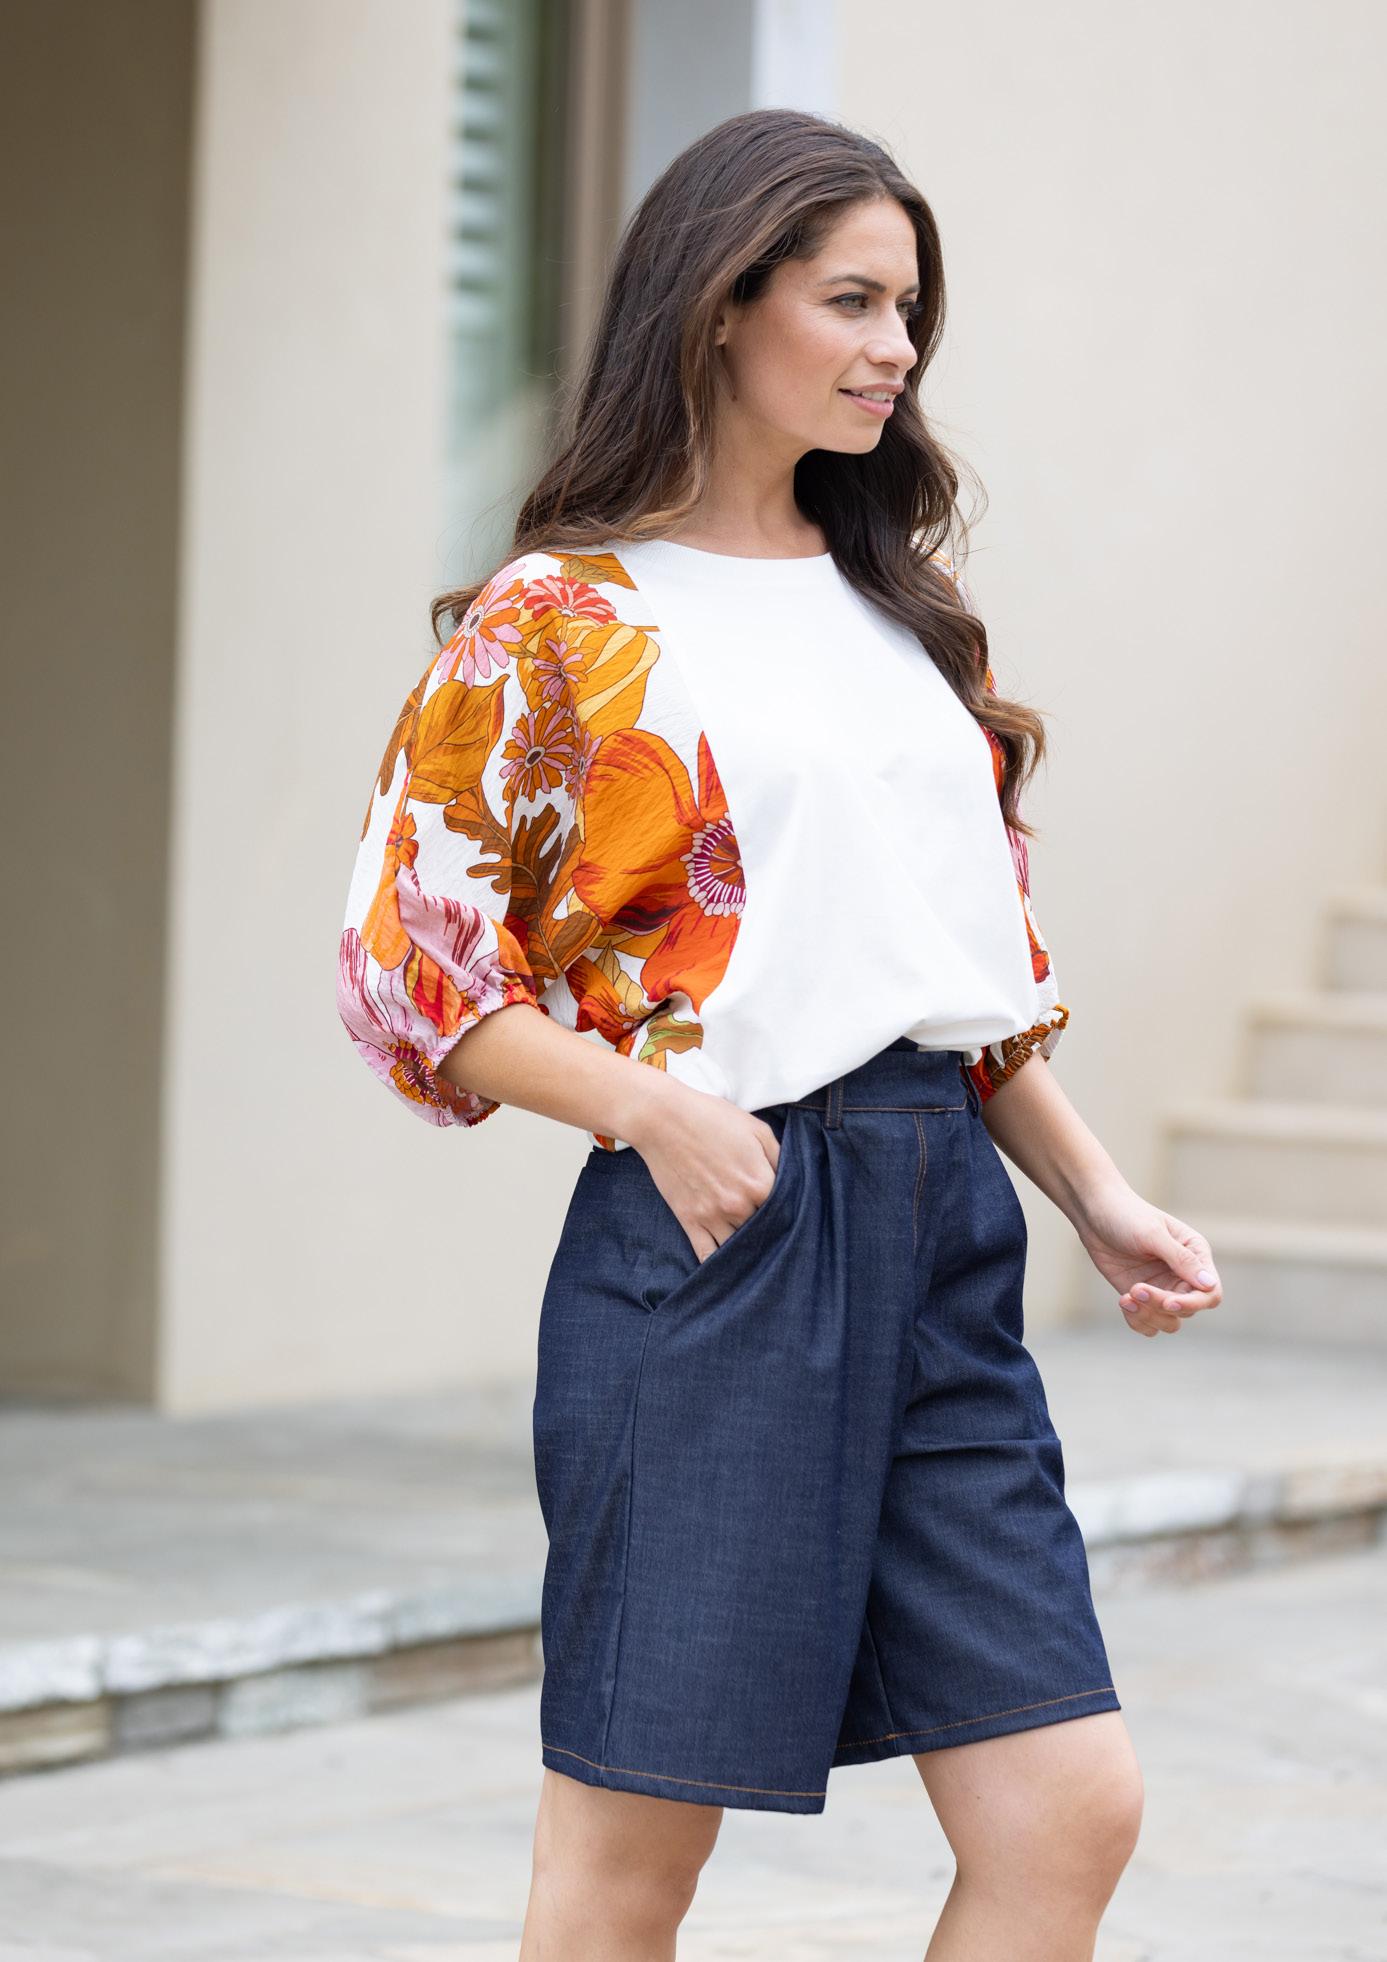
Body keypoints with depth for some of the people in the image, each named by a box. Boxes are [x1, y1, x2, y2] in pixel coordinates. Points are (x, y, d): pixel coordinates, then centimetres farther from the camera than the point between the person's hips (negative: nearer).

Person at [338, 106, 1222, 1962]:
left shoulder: (904, 610, 18)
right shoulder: (562, 619, -1)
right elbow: (409, 971, -5)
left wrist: (1102, 1202, 11)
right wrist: (658, 1112, -16)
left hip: (939, 1239, 6)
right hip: (710, 1241, -6)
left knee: (1071, 1807, -3)